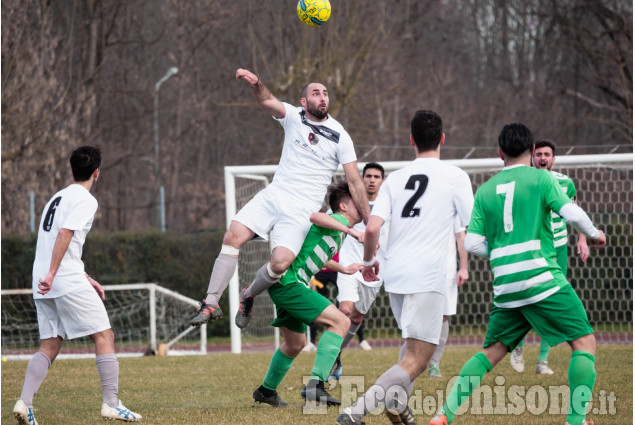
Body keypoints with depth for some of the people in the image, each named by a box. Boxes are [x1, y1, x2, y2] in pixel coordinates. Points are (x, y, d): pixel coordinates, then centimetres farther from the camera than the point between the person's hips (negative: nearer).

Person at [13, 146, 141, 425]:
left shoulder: (58, 197, 23)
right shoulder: (85, 200, -4)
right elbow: (64, 234, -19)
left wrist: (84, 278, 28)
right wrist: (52, 274, -25)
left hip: (44, 286, 8)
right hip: (68, 282, -8)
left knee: (49, 347, 8)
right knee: (105, 337, -1)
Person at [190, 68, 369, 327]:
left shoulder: (340, 137, -3)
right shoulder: (294, 117, 3)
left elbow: (355, 183, 0)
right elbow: (268, 101, -16)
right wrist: (255, 84, -40)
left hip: (301, 211, -2)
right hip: (273, 196, 3)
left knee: (280, 262, -22)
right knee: (233, 236, -17)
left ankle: (249, 296, 8)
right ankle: (211, 302, -11)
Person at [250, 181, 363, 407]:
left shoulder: (338, 232, 22)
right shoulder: (338, 220, -7)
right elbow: (315, 216, -30)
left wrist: (343, 269, 46)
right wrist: (350, 230, -33)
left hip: (286, 285, 11)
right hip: (289, 281, -11)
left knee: (296, 343, 27)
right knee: (340, 321, -20)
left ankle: (266, 390, 44)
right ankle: (316, 384, -28)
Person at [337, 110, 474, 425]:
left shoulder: (395, 179, 10)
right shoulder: (455, 177, 0)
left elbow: (372, 227, 0)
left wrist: (368, 261, 18)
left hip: (393, 273, 6)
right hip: (427, 277, -6)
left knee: (414, 343, 28)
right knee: (416, 360, -7)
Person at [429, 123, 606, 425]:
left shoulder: (485, 190, 12)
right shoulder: (540, 178, 0)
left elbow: (473, 244, 7)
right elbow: (572, 214, -10)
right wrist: (594, 234, 9)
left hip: (505, 286, 5)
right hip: (542, 277, -5)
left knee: (491, 352, 15)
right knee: (584, 342, 2)